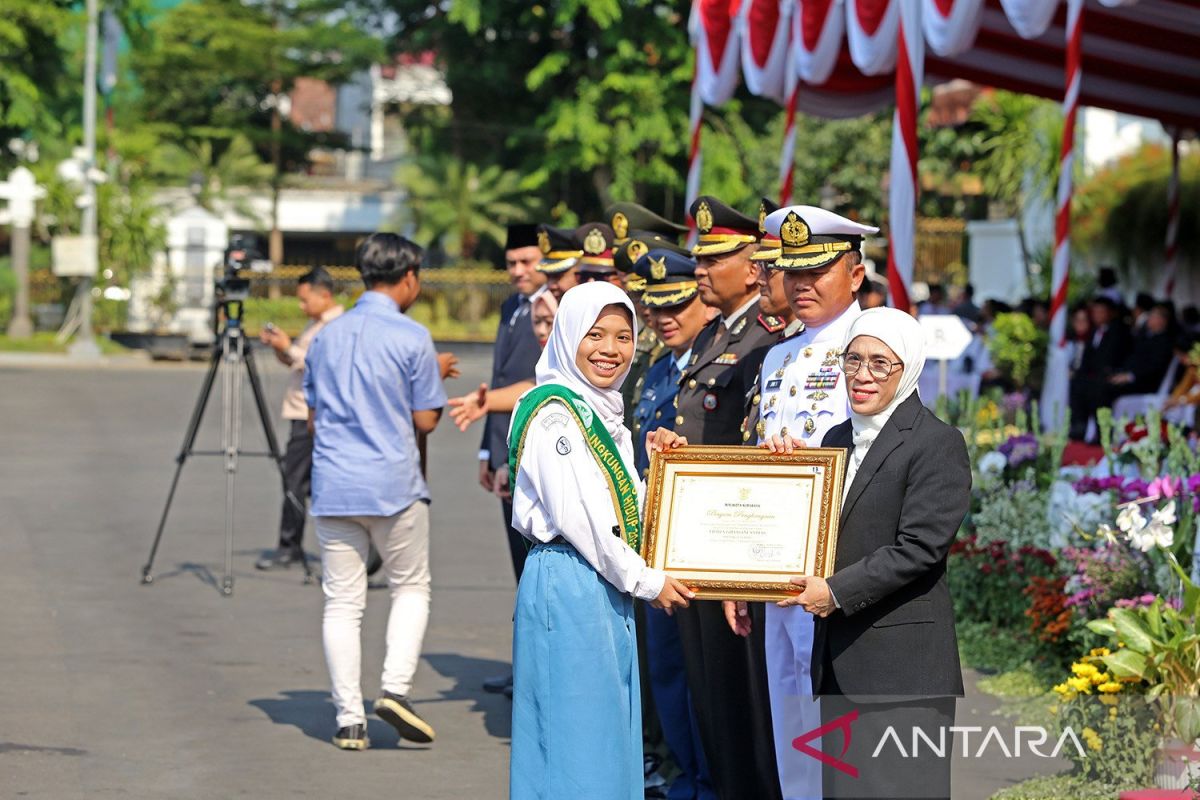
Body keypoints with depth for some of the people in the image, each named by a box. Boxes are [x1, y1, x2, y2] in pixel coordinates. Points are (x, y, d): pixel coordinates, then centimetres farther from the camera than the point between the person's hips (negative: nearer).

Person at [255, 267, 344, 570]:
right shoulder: (316, 324, 18)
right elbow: (296, 363, 23)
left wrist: (289, 347, -18)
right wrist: (279, 347, 6)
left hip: (311, 417, -10)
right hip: (304, 413, 10)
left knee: (294, 480, -8)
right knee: (312, 481, 10)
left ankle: (289, 546, -3)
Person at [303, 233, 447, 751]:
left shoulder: (326, 337, 10)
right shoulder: (412, 338, -7)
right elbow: (425, 420, -5)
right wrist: (434, 379, 14)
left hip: (332, 486, 4)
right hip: (393, 484, -4)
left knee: (342, 602, 5)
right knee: (411, 588, 13)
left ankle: (349, 719, 2)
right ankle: (395, 688, -4)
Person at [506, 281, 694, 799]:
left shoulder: (608, 416, 17)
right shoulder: (554, 410, -12)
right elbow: (575, 517, -17)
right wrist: (647, 582, -11)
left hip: (610, 591, 9)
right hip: (567, 584, -9)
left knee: (612, 736, 11)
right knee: (576, 738, -6)